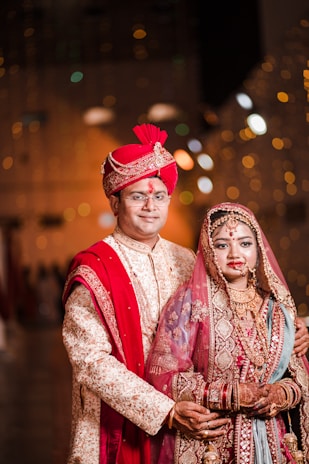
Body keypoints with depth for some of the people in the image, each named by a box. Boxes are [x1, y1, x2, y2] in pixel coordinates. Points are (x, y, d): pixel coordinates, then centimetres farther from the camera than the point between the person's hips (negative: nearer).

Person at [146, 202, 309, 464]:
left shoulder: (278, 303, 4)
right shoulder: (191, 300, -8)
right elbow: (163, 376, -12)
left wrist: (284, 393, -12)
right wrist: (234, 396, -17)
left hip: (272, 442, 4)